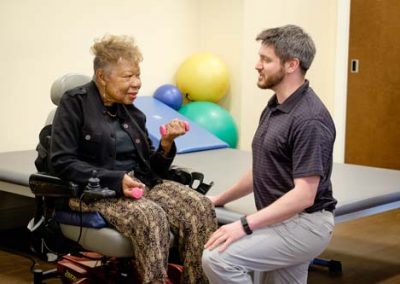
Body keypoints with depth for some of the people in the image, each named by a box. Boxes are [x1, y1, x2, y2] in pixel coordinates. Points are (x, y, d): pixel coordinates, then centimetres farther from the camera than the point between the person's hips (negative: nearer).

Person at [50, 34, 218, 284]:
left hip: (140, 183, 6)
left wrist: (166, 143, -10)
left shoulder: (132, 112, 12)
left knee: (200, 206, -20)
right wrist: (115, 180, -21)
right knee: (150, 217, -35)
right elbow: (62, 162, -12)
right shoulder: (75, 103, -4)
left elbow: (151, 168, 10)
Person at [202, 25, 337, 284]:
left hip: (304, 224, -10)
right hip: (284, 221, 10)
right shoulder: (275, 106, 11)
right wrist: (220, 199, 23)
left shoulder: (309, 119, -21)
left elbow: (304, 195, -25)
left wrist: (244, 226, -28)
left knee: (218, 259, -21)